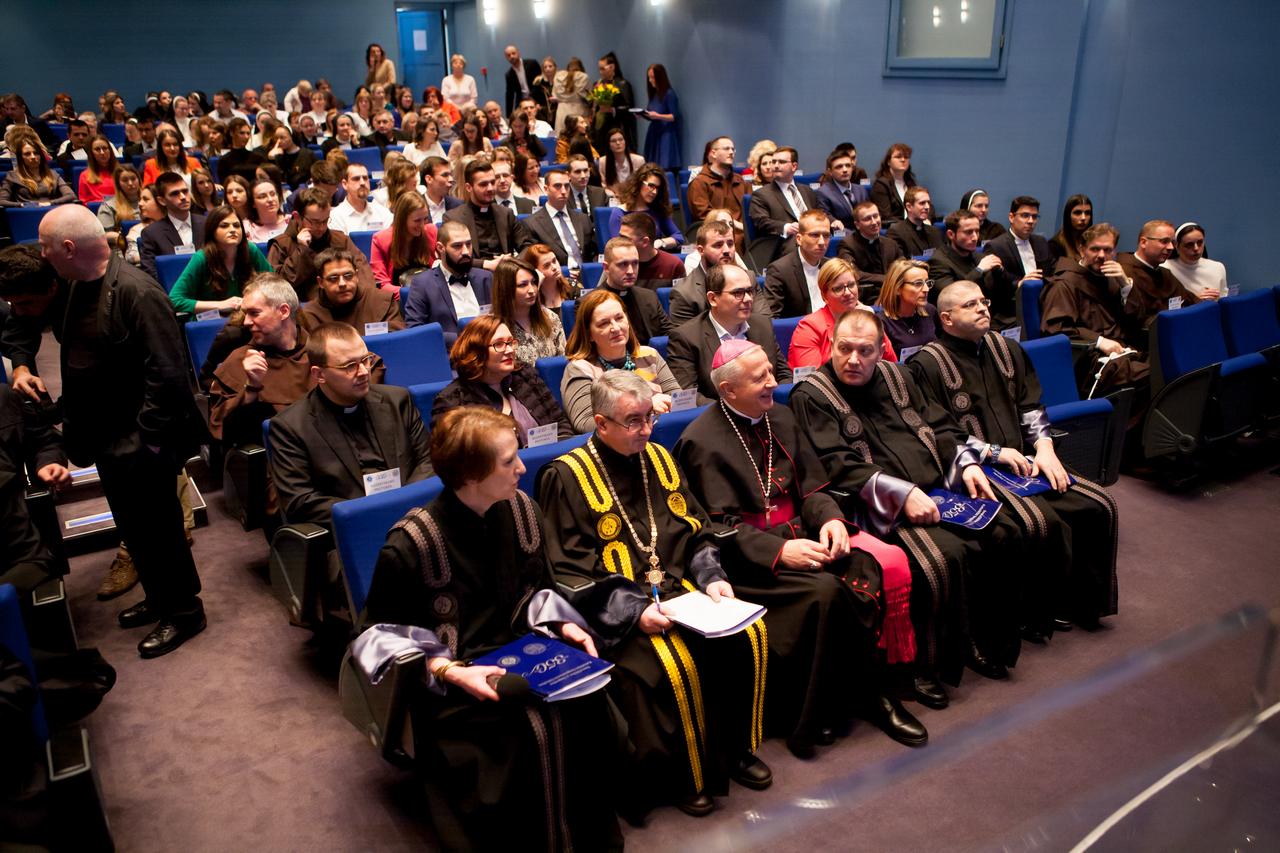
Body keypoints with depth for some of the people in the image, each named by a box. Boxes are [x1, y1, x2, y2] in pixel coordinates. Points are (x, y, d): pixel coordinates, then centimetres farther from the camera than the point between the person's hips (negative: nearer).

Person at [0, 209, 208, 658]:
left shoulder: (137, 293, -24)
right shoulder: (70, 285, 4)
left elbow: (168, 373, -25)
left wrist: (147, 436, -23)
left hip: (140, 441, -9)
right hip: (106, 436, 9)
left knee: (156, 527, 4)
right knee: (133, 526, 20)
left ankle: (184, 609, 22)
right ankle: (158, 597, 38)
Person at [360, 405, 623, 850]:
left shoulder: (522, 511, 0)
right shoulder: (409, 545, -18)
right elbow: (383, 635, -8)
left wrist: (564, 624, -4)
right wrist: (449, 671, -21)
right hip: (447, 678, -5)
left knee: (585, 703, -21)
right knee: (536, 727, -29)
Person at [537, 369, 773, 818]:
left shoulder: (658, 458, 9)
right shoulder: (567, 476, -10)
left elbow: (696, 529, 14)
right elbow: (572, 572, -13)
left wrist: (711, 576, -4)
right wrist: (635, 612, -22)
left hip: (679, 587, 6)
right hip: (615, 606, -6)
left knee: (749, 634, -14)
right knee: (676, 663, -28)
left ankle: (735, 750, 8)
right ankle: (685, 777, -2)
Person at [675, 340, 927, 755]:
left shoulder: (780, 417, 13)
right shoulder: (702, 441, -8)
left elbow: (811, 487, 12)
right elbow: (721, 527, -13)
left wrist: (830, 518, -10)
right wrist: (779, 550, -25)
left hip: (801, 531, 7)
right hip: (752, 554, -6)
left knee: (890, 562, -18)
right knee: (826, 589, -32)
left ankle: (873, 691, -5)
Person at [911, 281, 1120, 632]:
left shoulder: (1006, 349, 17)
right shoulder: (928, 365, -5)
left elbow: (1031, 406, 16)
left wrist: (1044, 449, -1)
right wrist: (993, 452, -13)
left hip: (1023, 462, 7)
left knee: (1099, 506, -8)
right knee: (1042, 522, -28)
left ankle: (1082, 601, 9)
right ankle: (1040, 612, -5)